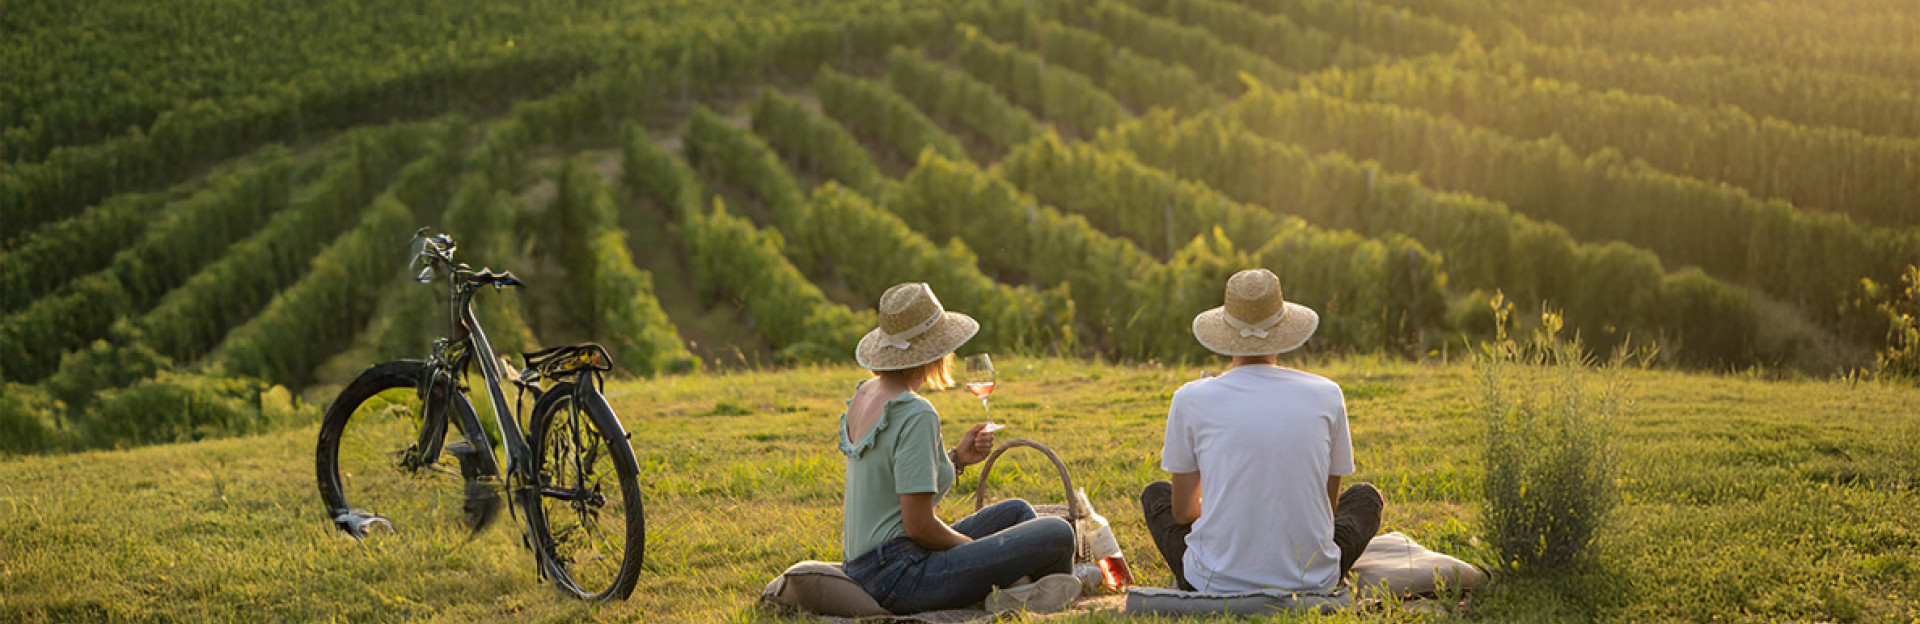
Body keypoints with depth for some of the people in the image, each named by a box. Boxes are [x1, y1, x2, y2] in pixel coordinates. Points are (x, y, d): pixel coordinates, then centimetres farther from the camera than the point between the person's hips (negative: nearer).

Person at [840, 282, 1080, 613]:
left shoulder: (865, 394, 9)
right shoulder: (915, 415, -19)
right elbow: (918, 525, -20)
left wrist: (956, 458, 6)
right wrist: (976, 548, -2)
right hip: (901, 576, -10)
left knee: (1016, 512, 23)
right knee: (1057, 533, -9)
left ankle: (1014, 592, 5)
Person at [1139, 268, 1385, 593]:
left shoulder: (1191, 399, -4)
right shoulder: (1326, 395, -1)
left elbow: (1183, 512, 5)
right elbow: (1328, 507, 9)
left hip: (1215, 583, 0)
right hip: (1311, 583, 0)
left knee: (1156, 494, 30)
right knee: (1365, 497, 30)